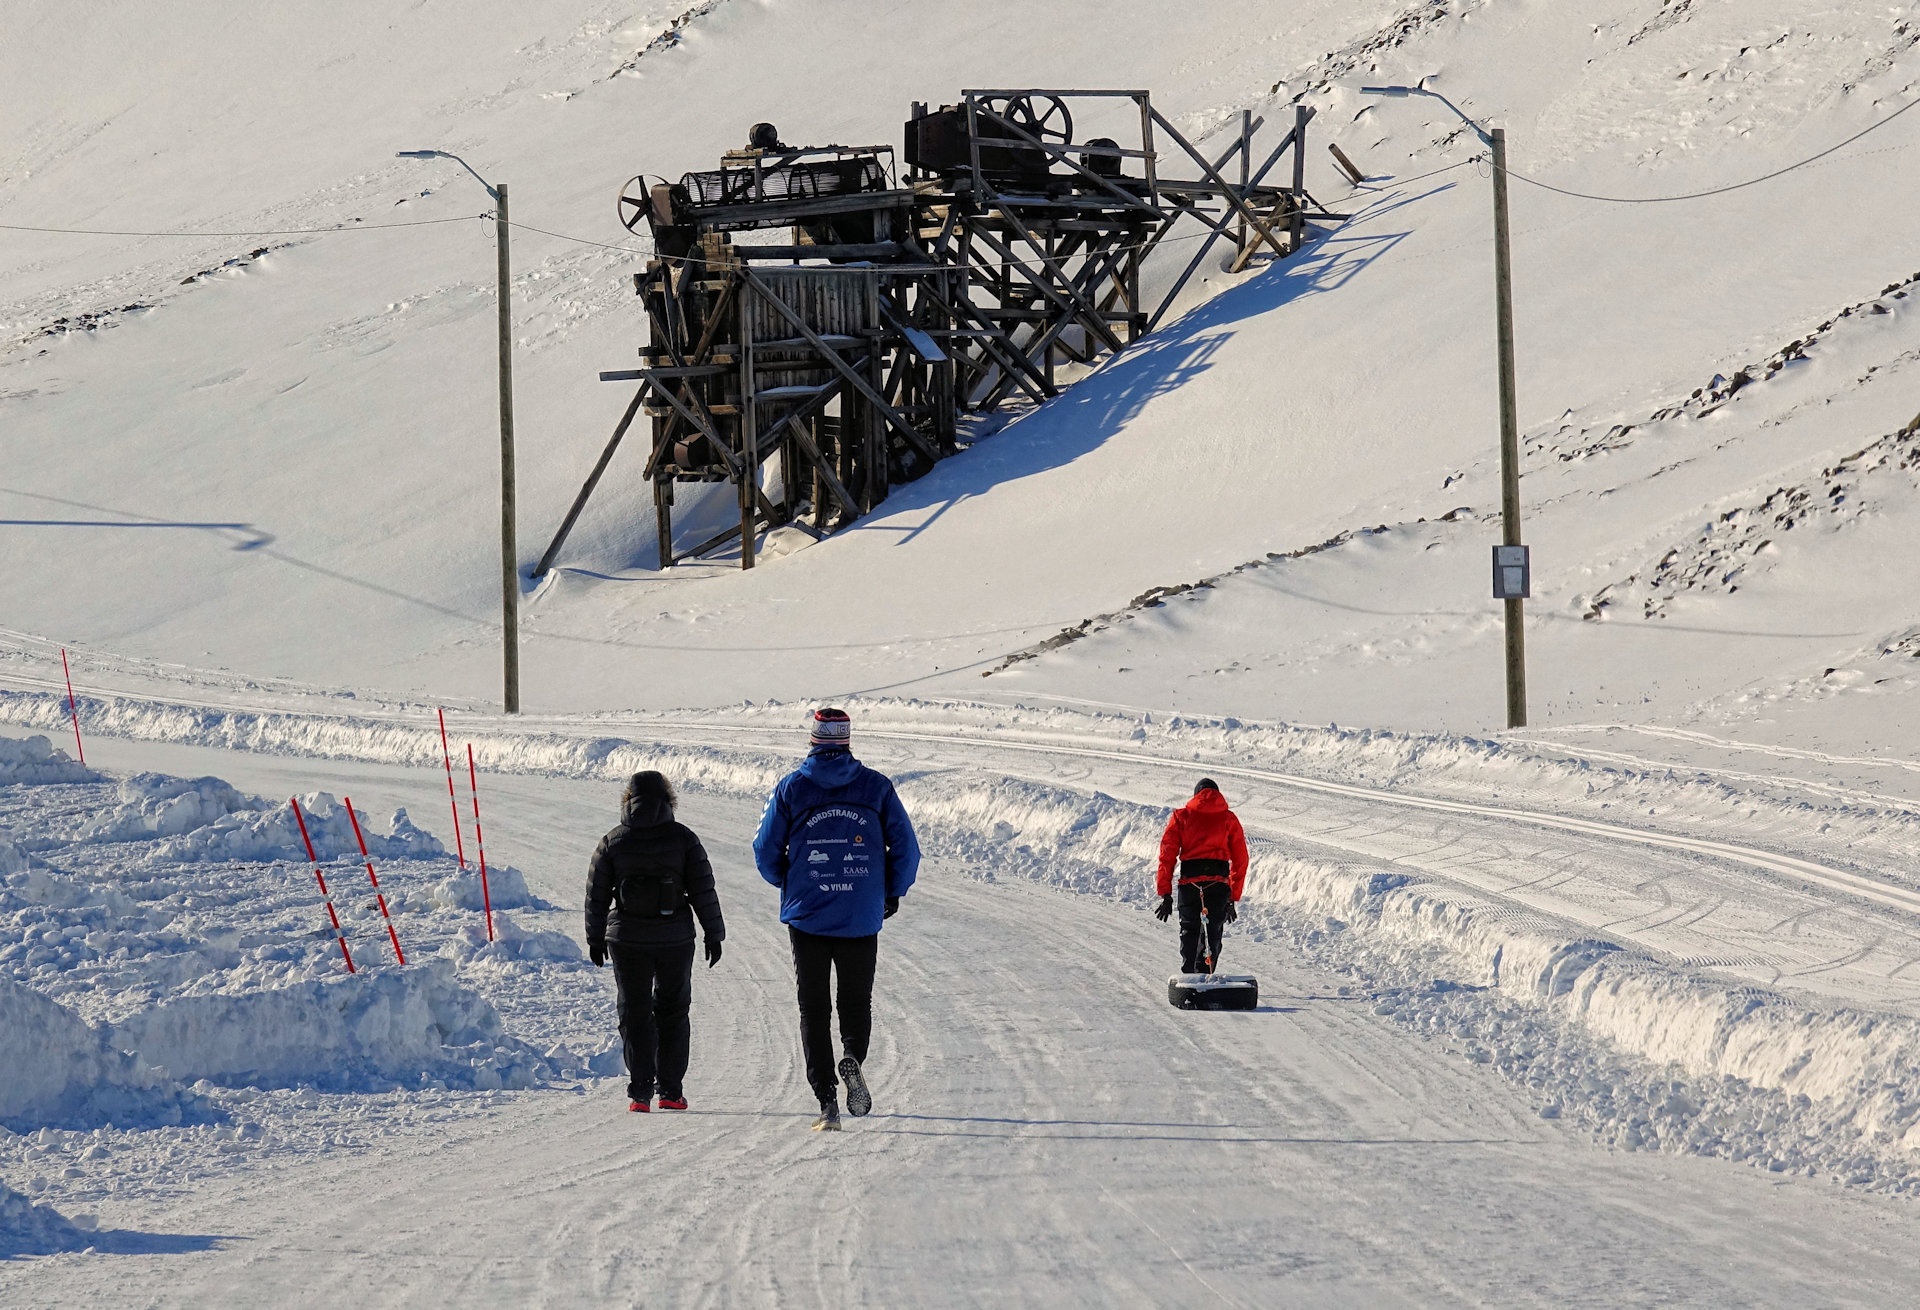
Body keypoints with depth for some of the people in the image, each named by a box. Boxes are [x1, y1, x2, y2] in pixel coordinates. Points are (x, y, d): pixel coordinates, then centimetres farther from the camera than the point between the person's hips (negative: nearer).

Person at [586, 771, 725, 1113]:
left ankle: (640, 1092, -3)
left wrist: (595, 940, 13)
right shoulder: (683, 839, -5)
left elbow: (596, 895, 3)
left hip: (627, 940, 0)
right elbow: (703, 890, -3)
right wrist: (713, 934, 6)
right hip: (675, 940, 0)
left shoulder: (612, 843, -2)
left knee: (635, 1014, 6)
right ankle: (670, 1091, 11)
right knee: (672, 1013, 12)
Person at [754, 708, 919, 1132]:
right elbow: (906, 848, -1)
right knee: (857, 1001, 14)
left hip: (807, 917, 0)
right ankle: (853, 1058, -17)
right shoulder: (875, 787, 0)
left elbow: (766, 853, 2)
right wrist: (892, 892, 16)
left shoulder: (791, 788, -1)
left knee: (814, 1009, 8)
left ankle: (827, 1101, -2)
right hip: (861, 919, 0)